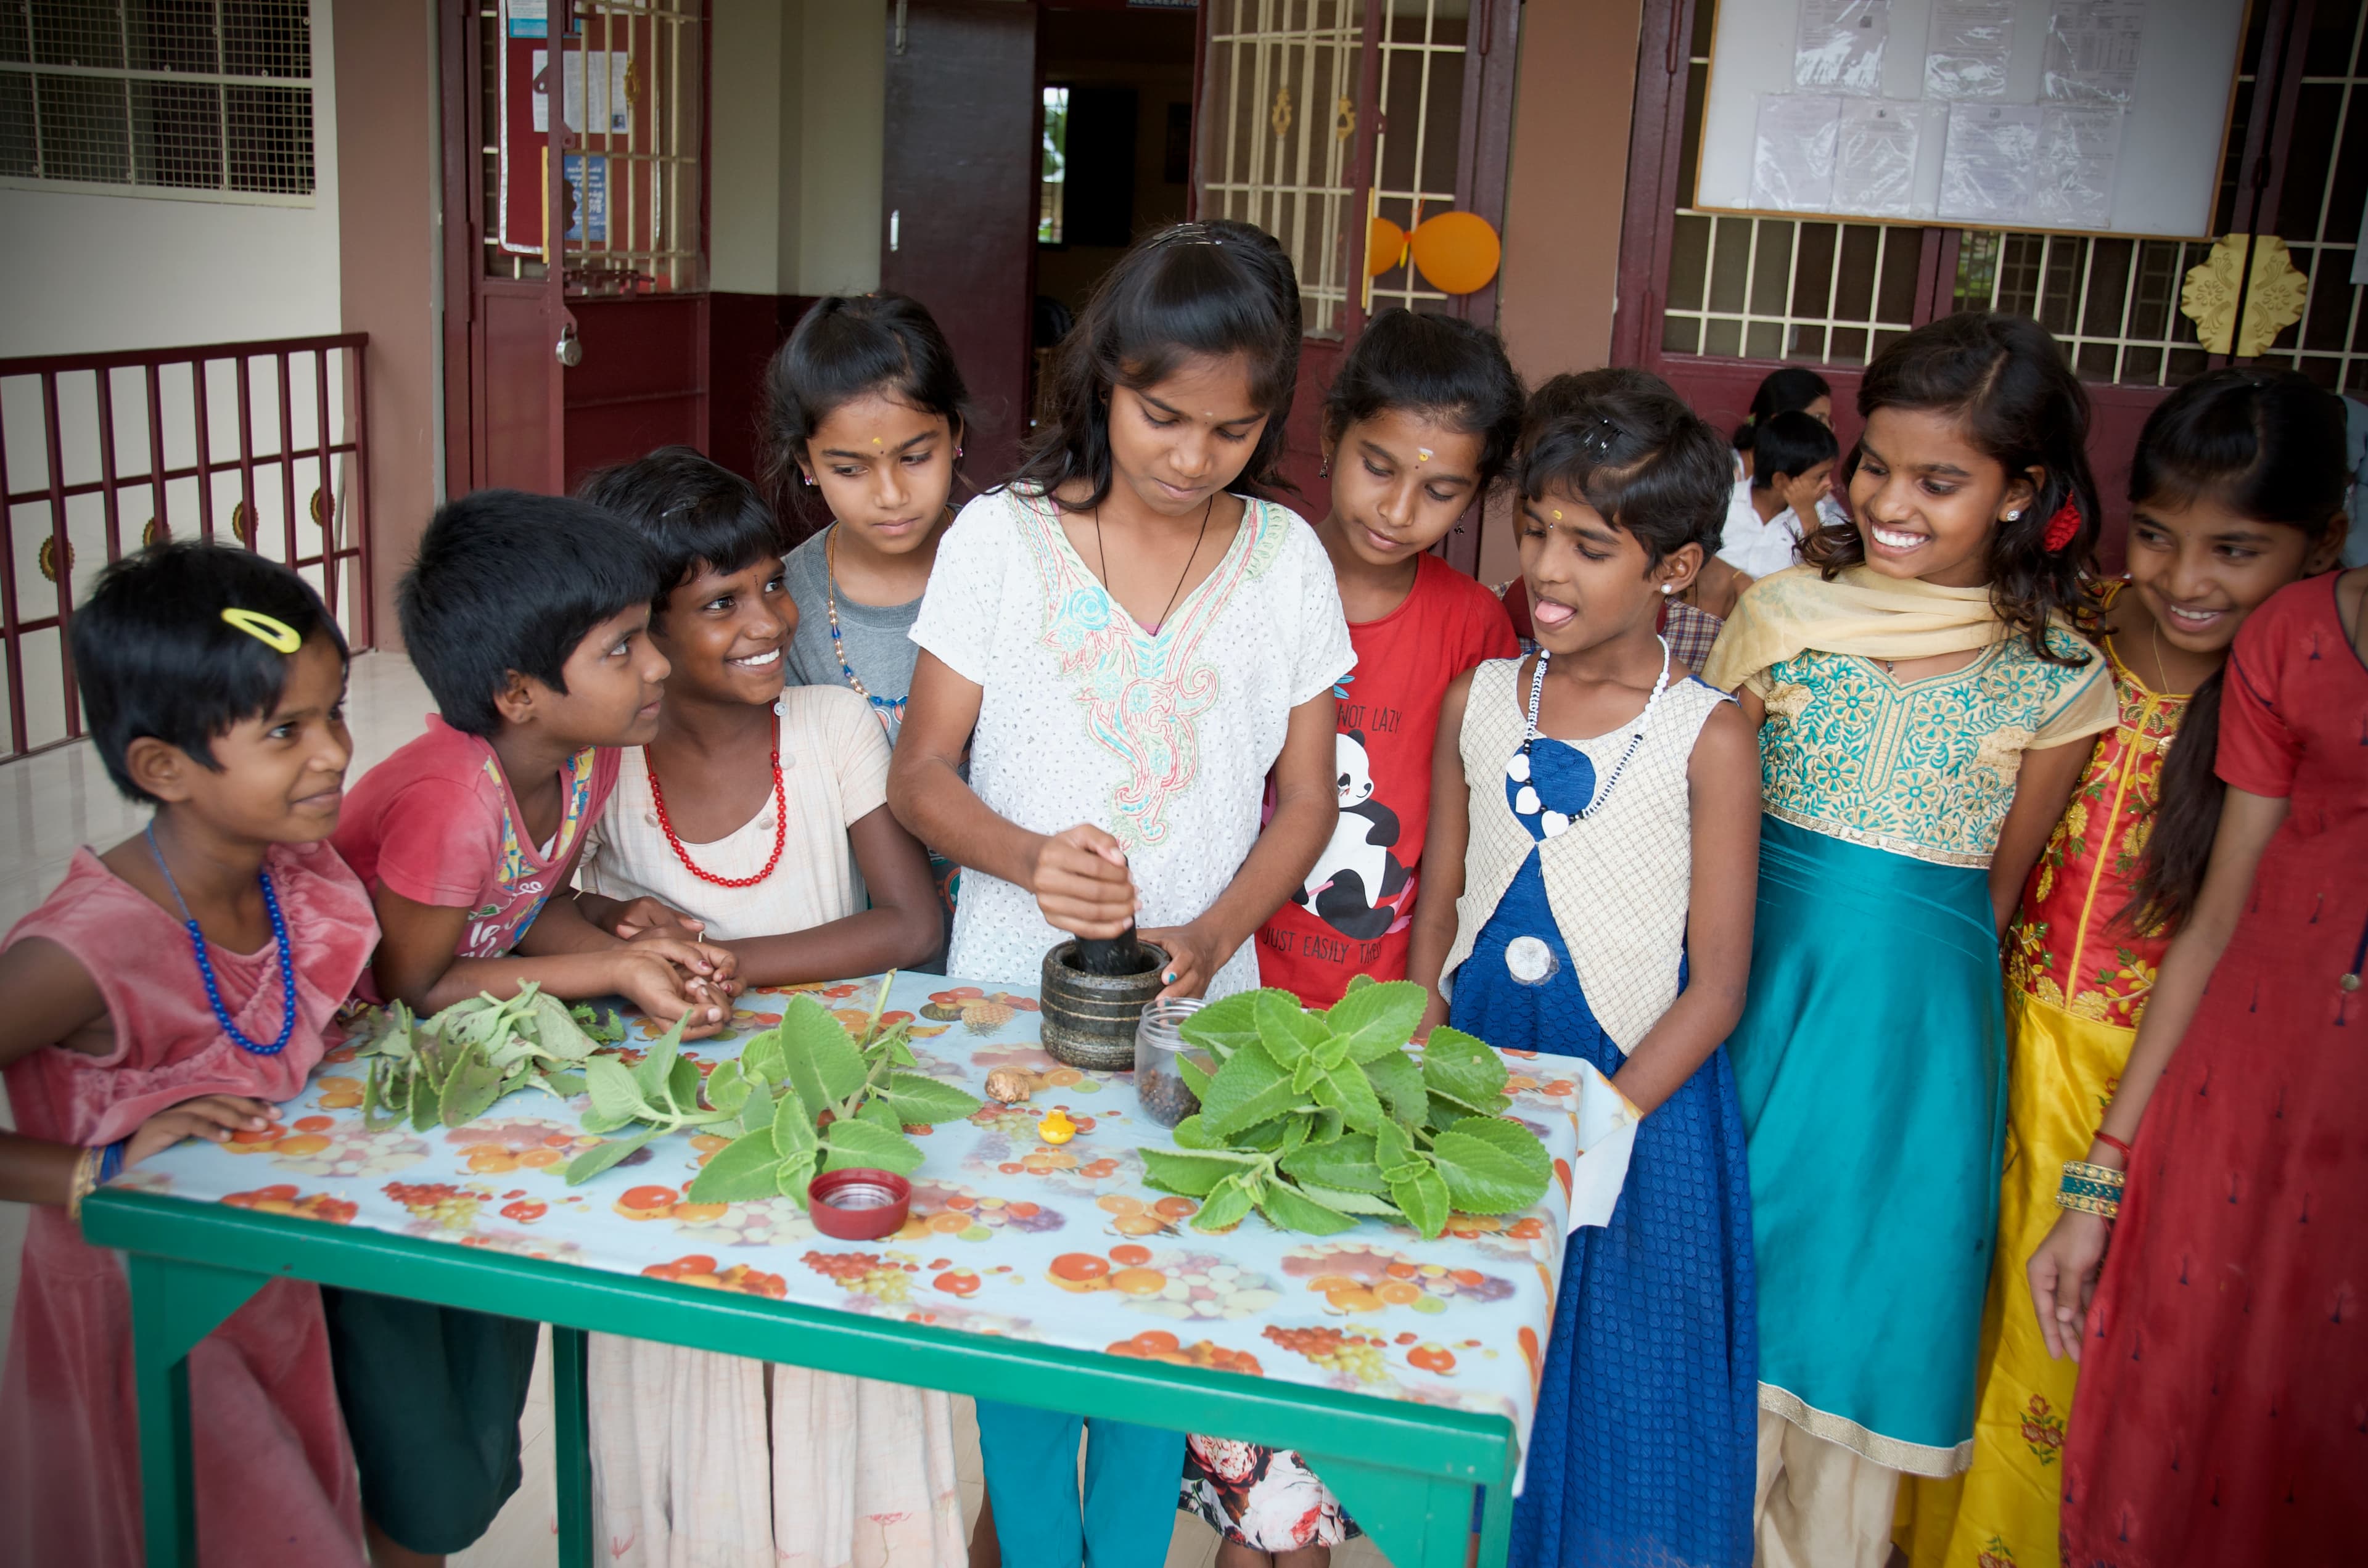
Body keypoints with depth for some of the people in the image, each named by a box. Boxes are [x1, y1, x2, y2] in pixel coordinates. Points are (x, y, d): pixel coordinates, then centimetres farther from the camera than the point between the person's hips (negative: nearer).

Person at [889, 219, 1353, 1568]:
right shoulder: (1001, 539, -5)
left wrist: (1210, 936, -13)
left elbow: (1305, 797, 3)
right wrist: (1029, 857, -22)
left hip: (1196, 1002, 1)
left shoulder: (1286, 559, 0)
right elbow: (922, 772, -2)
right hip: (1011, 988, -1)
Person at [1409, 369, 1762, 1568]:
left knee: (1608, 1388, 8)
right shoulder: (1477, 701, 2)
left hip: (1641, 1095, -3)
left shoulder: (1708, 737, -10)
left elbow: (1716, 986, -9)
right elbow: (1436, 909, 9)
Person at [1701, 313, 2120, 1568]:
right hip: (1758, 981, 1)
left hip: (1915, 1027, -1)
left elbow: (1995, 895, 5)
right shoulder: (1784, 612, -1)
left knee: (1869, 1282, 10)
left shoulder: (2056, 680, -3)